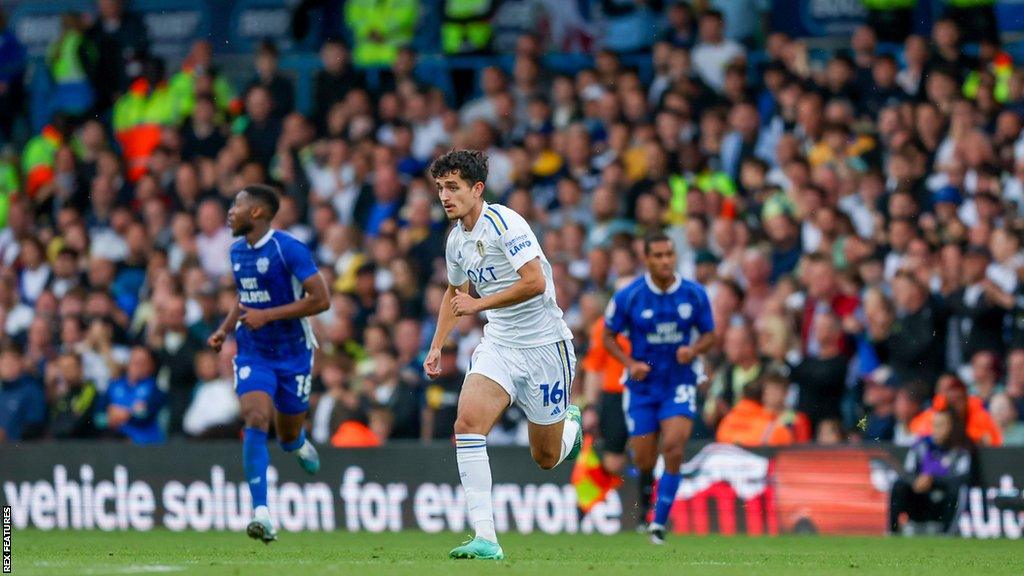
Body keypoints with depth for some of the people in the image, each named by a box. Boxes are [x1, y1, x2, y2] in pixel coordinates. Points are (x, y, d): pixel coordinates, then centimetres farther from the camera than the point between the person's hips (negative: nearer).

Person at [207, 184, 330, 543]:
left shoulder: (289, 250, -15)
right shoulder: (237, 252, 7)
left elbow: (321, 299, -19)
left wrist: (267, 315, -22)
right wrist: (225, 329, 7)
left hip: (293, 355, -4)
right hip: (253, 355, 4)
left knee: (288, 439, 8)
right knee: (255, 422, -20)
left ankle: (300, 444, 49)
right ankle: (261, 514, -26)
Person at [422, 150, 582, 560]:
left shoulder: (504, 223, -17)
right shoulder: (456, 240, 7)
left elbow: (535, 282, -26)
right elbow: (455, 292, 26)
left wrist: (479, 304, -21)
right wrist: (437, 347, 20)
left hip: (543, 345, -6)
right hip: (498, 345, 6)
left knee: (546, 458, 6)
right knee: (468, 423, -21)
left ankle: (570, 422, 44)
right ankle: (485, 539, -23)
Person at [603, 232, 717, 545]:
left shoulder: (694, 294, -5)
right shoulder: (628, 297, -9)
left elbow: (710, 334, 6)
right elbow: (608, 336, 2)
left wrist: (694, 349, -16)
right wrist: (630, 363, -14)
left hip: (680, 383, 0)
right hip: (643, 386, 0)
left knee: (674, 449, -20)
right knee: (644, 462, 2)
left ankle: (659, 522, -12)